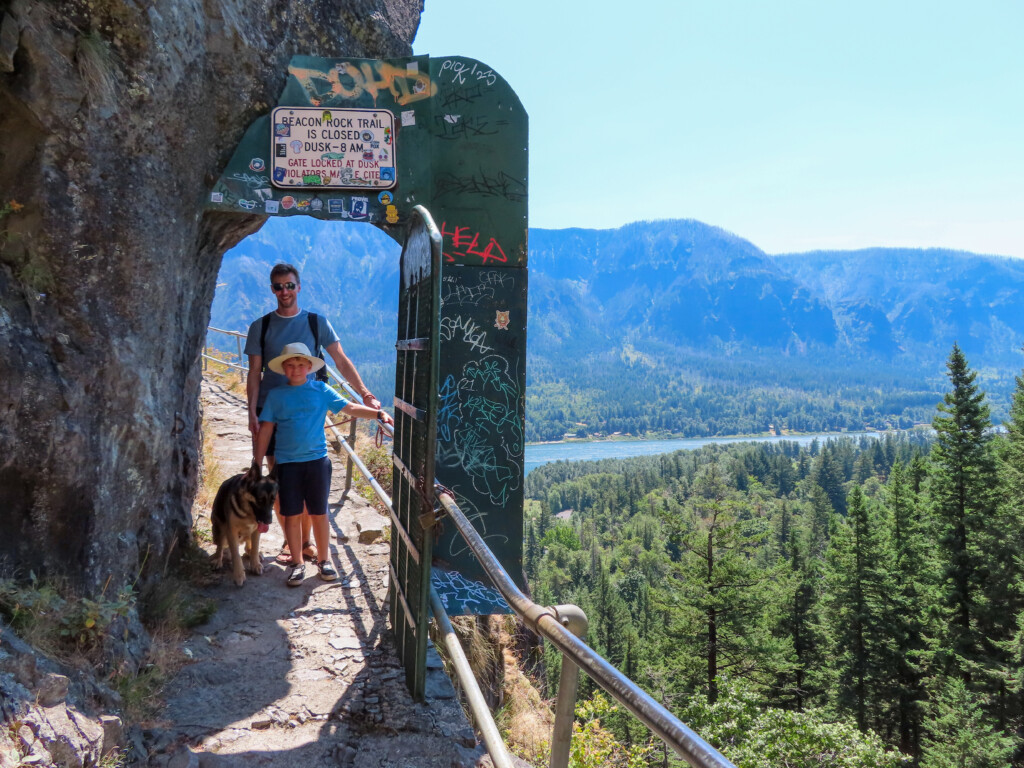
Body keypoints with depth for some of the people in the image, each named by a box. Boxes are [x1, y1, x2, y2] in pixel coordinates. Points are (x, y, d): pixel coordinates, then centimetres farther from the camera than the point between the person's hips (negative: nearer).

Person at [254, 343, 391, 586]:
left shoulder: (321, 390, 3)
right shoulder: (276, 395, 4)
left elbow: (350, 408, -1)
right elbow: (266, 429, 6)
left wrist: (378, 413, -14)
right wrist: (257, 463, 5)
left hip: (317, 460, 0)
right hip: (287, 463, 0)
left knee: (319, 513, 7)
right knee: (292, 515, 5)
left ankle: (324, 559, 22)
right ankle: (298, 563, 18)